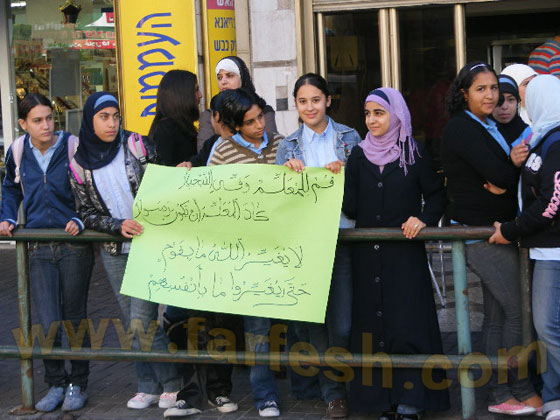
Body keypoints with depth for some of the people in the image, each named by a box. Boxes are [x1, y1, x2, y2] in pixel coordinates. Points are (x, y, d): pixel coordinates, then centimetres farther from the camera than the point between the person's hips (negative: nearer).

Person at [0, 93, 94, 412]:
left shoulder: (73, 148, -8)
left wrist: (80, 221, -16)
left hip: (75, 246, -2)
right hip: (40, 248, 2)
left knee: (75, 317, 8)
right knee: (48, 322, -2)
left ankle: (78, 384, 21)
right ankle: (55, 383, 14)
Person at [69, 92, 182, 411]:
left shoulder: (135, 145, -4)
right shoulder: (80, 165, 2)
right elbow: (87, 213, 3)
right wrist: (118, 225, -12)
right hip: (115, 252, 4)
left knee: (142, 321, -9)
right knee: (134, 322, 10)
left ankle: (170, 385, 4)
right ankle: (149, 387, 19)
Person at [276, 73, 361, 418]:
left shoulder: (349, 138, 8)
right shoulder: (288, 146, 11)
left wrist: (344, 172, -12)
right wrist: (289, 172, -9)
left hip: (341, 237, -1)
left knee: (342, 322, -6)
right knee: (313, 319, 1)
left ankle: (336, 389, 11)